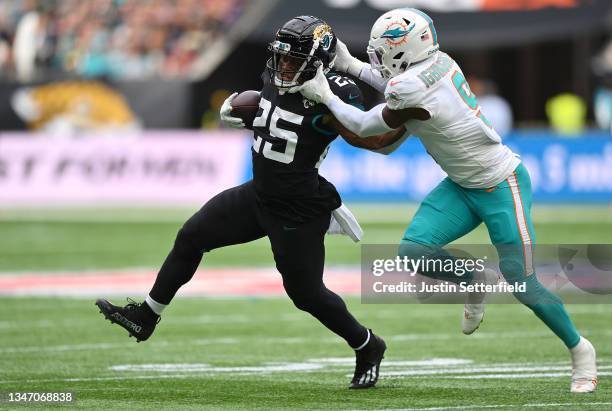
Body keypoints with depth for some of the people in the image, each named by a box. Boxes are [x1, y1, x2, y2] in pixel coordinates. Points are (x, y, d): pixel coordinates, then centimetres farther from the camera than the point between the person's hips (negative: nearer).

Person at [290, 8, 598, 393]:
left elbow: (364, 127, -11)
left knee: (523, 285, -5)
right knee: (414, 250, -7)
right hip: (464, 186, 8)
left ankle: (580, 350, 14)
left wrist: (325, 96, -1)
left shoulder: (411, 91, -28)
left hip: (502, 186, -8)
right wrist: (351, 66, 13)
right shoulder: (438, 62, -4)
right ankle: (474, 280, 19)